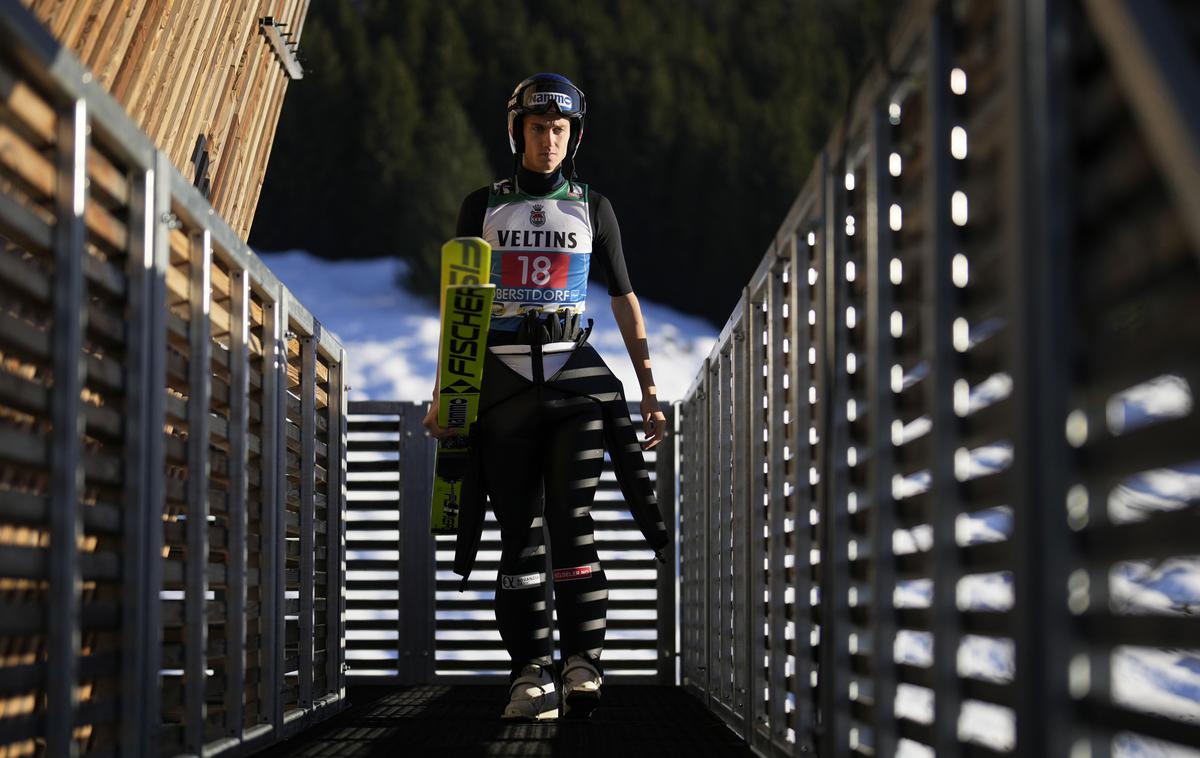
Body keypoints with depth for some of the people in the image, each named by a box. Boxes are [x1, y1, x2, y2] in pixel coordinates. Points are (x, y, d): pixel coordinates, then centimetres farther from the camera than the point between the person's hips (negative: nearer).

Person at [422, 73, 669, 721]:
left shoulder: (592, 208, 11)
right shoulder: (483, 206, 12)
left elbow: (625, 301, 13)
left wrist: (650, 393, 8)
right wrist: (444, 392, 6)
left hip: (575, 376, -1)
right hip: (503, 378, 1)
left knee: (572, 521, -12)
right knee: (519, 529, -2)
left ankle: (582, 665, -12)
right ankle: (532, 675, -2)